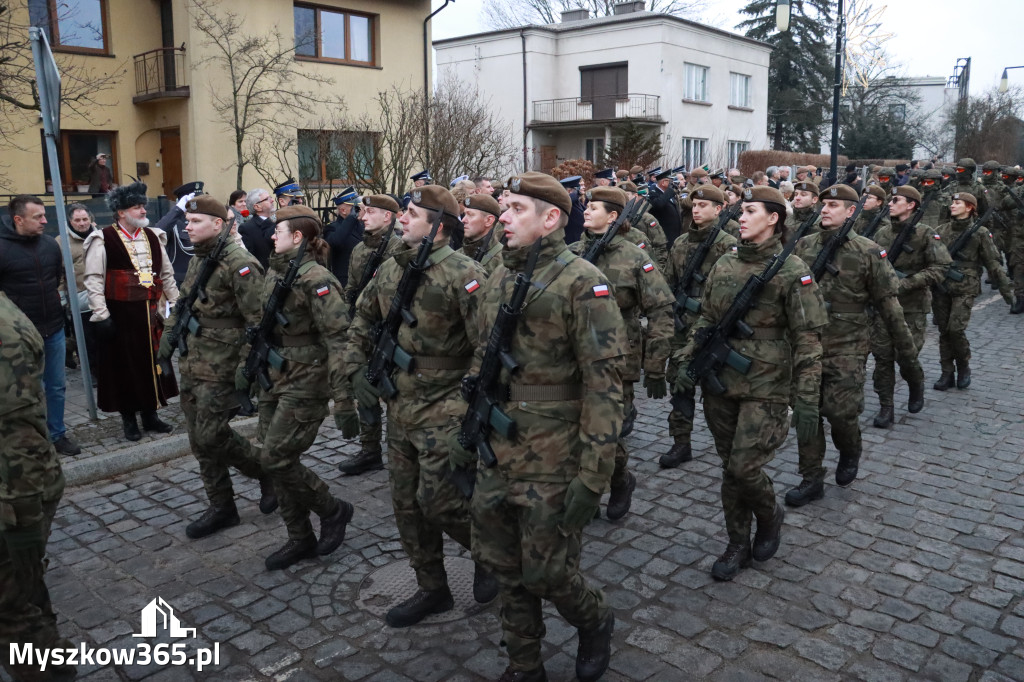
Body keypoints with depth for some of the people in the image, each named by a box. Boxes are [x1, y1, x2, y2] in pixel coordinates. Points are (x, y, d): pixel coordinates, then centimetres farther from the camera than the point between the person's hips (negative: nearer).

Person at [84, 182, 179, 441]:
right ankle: (128, 419, 19)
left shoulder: (152, 237, 10)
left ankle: (150, 415, 24)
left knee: (152, 363, 11)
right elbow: (94, 279, -10)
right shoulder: (103, 240, -7)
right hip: (120, 314, -5)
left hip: (150, 313, 5)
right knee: (124, 365, 5)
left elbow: (166, 274, 15)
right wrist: (101, 315, -15)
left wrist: (176, 304, 12)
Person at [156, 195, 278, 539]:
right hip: (192, 365, 9)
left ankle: (268, 472, 16)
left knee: (211, 436, -8)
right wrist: (169, 334, 15)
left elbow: (258, 321, -20)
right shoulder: (197, 261, 12)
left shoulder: (239, 263, -16)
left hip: (220, 368, -9)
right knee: (201, 439, 11)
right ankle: (221, 508, 24)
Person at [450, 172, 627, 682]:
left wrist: (592, 475, -20)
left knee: (546, 572, 4)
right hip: (496, 453, 7)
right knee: (503, 566, 15)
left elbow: (604, 381, -18)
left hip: (551, 459, -7)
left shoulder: (581, 283, -14)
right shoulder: (499, 279, 9)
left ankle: (594, 623, 37)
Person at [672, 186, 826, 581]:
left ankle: (770, 517, 26)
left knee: (744, 467, -7)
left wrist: (807, 398, -13)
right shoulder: (725, 264, 8)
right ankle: (738, 546, 27)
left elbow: (808, 339, -10)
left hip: (765, 387, -5)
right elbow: (706, 319, 15)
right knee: (730, 468, 11)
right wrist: (686, 362, 7)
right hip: (721, 383, 5)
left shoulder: (792, 271, -9)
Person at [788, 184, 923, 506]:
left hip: (847, 347, -3)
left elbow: (889, 307, -4)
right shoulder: (804, 246, 4)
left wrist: (908, 357, -3)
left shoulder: (868, 253, -5)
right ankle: (812, 479, 19)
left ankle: (851, 452, 27)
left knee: (841, 411, -8)